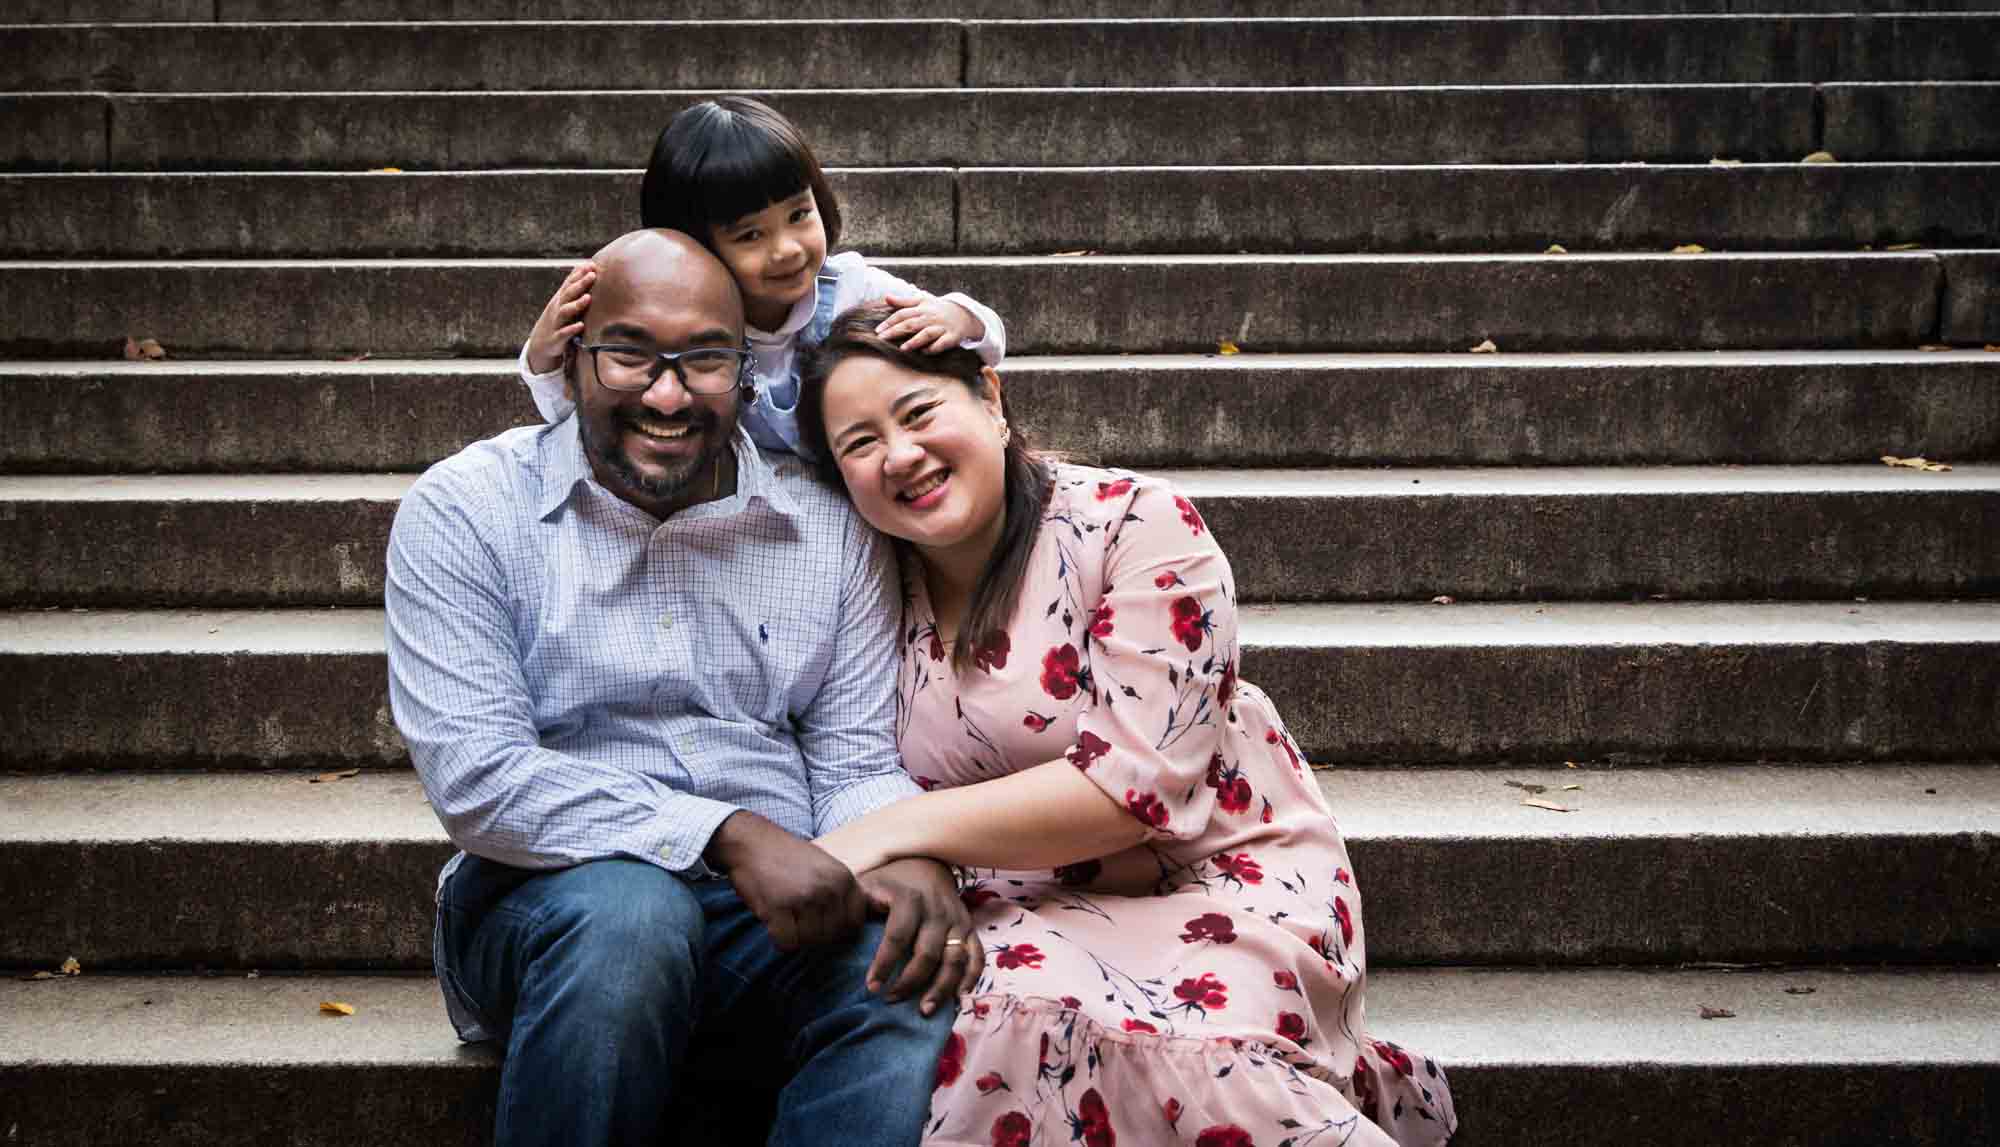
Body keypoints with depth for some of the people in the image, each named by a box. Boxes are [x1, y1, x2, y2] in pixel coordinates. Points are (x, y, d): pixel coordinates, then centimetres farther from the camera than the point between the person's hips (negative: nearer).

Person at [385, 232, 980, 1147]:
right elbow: (472, 773, -13)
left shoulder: (830, 526, 8)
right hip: (550, 896, -1)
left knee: (919, 977, -29)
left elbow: (857, 761, 6)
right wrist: (728, 833, -23)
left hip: (782, 901, 2)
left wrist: (911, 855, -20)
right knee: (628, 913, -35)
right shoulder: (464, 511, -2)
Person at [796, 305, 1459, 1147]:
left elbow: (1137, 780, -18)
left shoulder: (1134, 525, -10)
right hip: (1020, 914, 4)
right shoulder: (882, 589, 5)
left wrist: (896, 830, -21)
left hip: (1217, 883, -3)